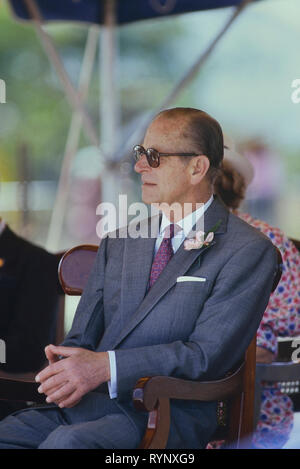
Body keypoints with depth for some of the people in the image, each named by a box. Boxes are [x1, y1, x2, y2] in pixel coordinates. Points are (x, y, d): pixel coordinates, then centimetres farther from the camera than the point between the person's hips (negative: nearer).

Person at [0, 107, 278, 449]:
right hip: (83, 405, 6)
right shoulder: (118, 244, 20)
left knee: (67, 441, -35)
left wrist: (106, 366, -19)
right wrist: (64, 370, -7)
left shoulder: (247, 251, -1)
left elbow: (208, 354, -10)